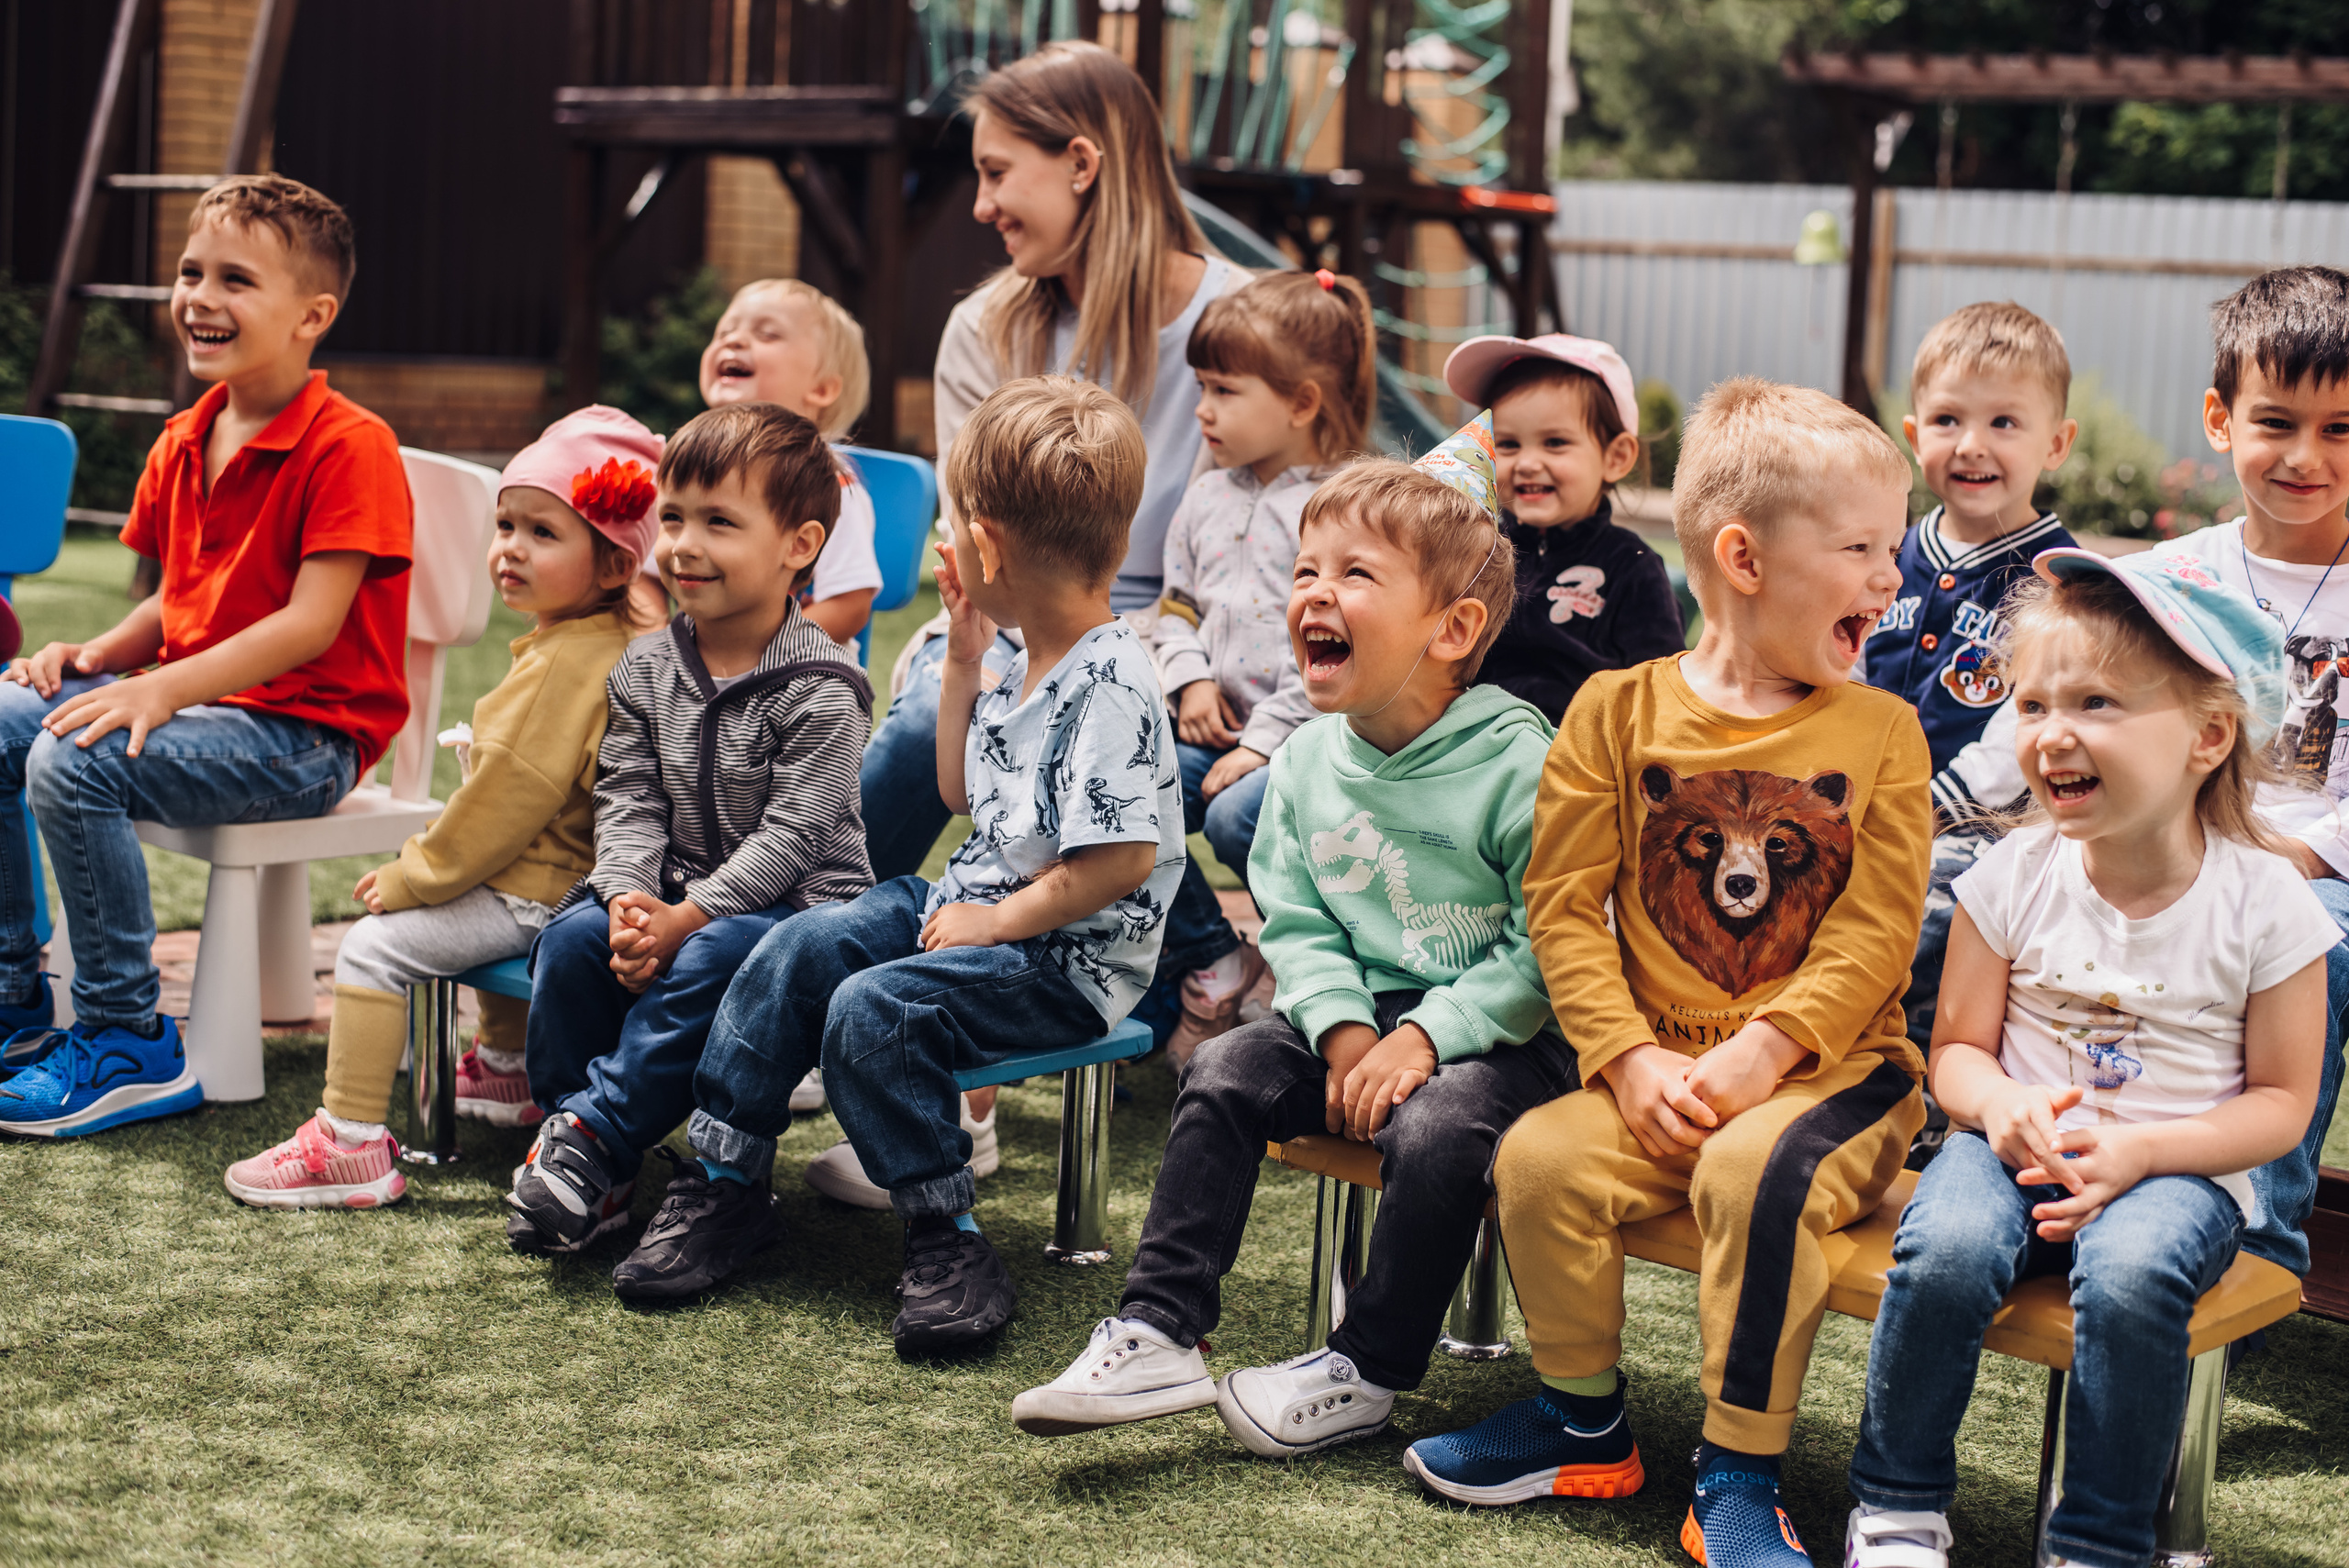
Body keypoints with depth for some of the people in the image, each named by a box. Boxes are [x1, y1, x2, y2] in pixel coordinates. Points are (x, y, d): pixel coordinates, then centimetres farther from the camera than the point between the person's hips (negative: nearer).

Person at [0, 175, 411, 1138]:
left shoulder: (350, 447, -14)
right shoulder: (183, 444, 14)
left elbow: (311, 624, -21)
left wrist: (163, 690, -27)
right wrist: (95, 655, -1)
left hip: (304, 733, -9)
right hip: (193, 694, 9)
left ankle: (129, 1044, -15)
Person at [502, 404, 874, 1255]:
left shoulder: (820, 690, -14)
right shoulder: (645, 671, 5)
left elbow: (789, 836, -18)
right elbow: (628, 802, 2)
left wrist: (685, 917, -24)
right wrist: (629, 897, -18)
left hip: (796, 902, -5)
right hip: (673, 892, 5)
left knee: (714, 958, -34)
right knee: (574, 937, -20)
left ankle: (593, 1131, -25)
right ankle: (582, 1163, -13)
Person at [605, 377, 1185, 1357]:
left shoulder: (1110, 686, -22)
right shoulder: (1032, 668, 10)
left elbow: (1123, 860, -27)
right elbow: (964, 794, 23)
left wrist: (993, 921, -19)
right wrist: (963, 661, 15)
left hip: (1067, 960, -10)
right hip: (977, 903, 10)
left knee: (873, 1010, -27)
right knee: (796, 949, -1)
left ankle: (946, 1239, -14)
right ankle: (722, 1182, 7)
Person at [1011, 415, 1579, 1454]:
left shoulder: (1516, 761, -17)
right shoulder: (1309, 758, 3)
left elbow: (1547, 945, -17)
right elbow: (1296, 920, 7)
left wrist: (1428, 1035, -22)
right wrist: (1343, 1026, -11)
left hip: (1497, 1030, -6)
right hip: (1362, 1012, 6)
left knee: (1435, 1126, -31)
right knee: (1226, 1071, -13)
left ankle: (1364, 1371, -11)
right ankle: (1161, 1334, -9)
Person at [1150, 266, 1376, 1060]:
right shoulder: (1207, 498, 14)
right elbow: (1178, 603, 24)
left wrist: (1262, 744, -18)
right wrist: (1191, 679, 3)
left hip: (1303, 736, -7)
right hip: (1218, 727, 7)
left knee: (1237, 814, -33)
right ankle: (1214, 962, -1)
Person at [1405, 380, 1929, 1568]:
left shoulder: (1878, 731, 2)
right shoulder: (1619, 710, 2)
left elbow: (1873, 936, -4)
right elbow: (1565, 906, -1)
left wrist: (1758, 1056, -16)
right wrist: (1631, 1060, -12)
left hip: (1829, 1066, -2)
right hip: (1661, 1069, 2)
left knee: (1754, 1170, -31)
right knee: (1538, 1158, -20)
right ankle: (1584, 1425, 5)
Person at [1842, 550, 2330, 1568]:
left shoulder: (2263, 901, -7)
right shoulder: (2016, 877, -1)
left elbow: (2281, 1100, -2)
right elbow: (1958, 1050, 7)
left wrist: (2139, 1152, -17)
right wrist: (1998, 1102, -18)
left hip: (2180, 1168, -2)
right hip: (2022, 1147, 2)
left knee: (2130, 1273, -35)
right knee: (1944, 1248, -30)